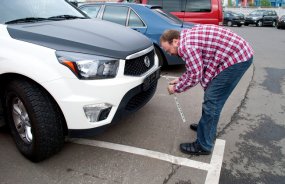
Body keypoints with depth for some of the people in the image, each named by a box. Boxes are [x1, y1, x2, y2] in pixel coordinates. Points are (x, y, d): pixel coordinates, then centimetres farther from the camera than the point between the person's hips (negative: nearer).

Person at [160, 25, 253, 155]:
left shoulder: (186, 46, -18)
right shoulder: (188, 37, 12)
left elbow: (194, 77, -14)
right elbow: (195, 68, 20)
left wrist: (176, 88, -1)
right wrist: (180, 80, 17)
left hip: (236, 58, -10)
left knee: (211, 101, -7)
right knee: (212, 97, 19)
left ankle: (204, 146, 3)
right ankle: (207, 127, 37)